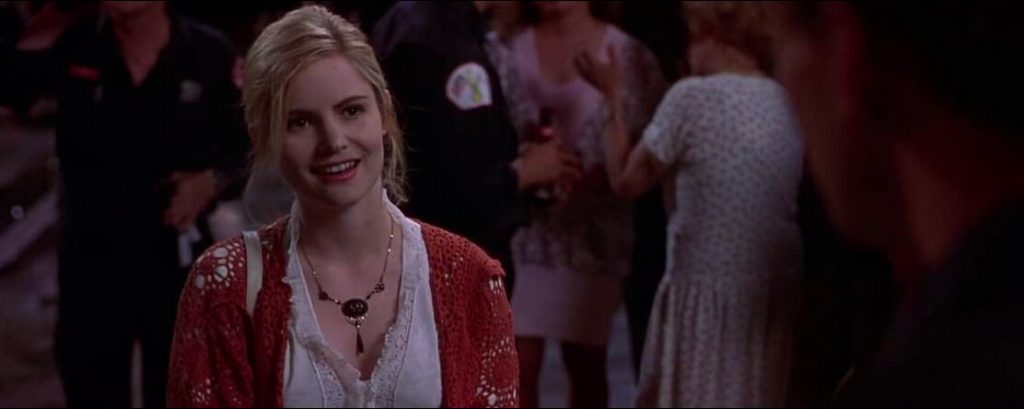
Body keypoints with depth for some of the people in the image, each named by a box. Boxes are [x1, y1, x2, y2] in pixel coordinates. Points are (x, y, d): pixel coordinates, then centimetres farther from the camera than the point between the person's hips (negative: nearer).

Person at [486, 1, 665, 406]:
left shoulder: (629, 54, -2)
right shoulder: (507, 53, 5)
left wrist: (596, 177, -17)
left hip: (595, 231, -1)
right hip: (522, 228, 1)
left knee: (586, 364, 9)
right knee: (517, 365, -3)